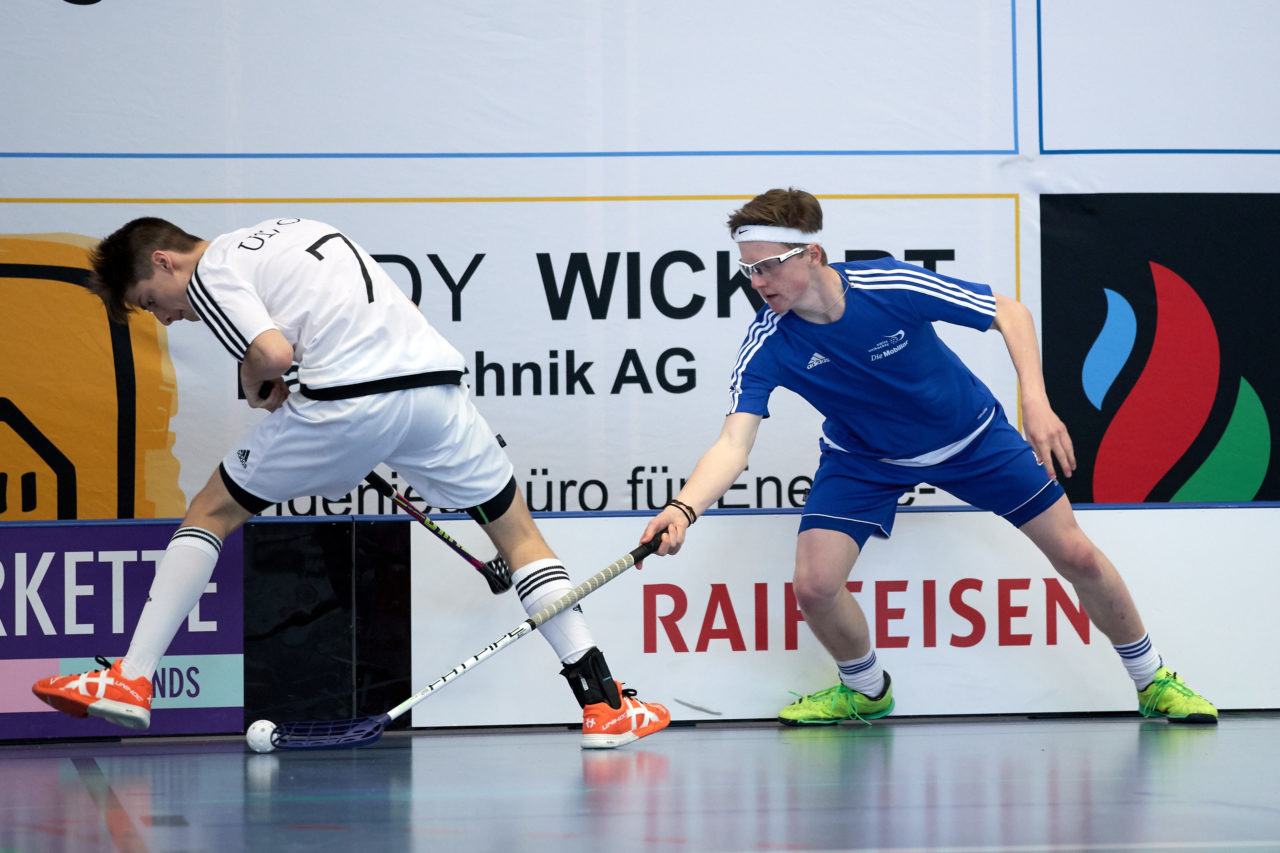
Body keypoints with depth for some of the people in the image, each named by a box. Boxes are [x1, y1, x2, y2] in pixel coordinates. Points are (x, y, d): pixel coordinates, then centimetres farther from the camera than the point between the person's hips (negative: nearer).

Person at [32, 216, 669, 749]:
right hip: (436, 380, 6)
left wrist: (256, 384, 11)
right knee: (517, 531, 17)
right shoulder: (294, 229, 30)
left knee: (211, 512, 12)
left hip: (346, 401, -6)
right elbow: (404, 307, 30)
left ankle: (131, 680, 8)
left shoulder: (210, 275, 6)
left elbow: (273, 352, -12)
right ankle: (603, 705, 10)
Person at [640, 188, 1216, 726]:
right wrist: (683, 510, -49)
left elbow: (1009, 313, -20)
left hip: (970, 437, -1)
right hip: (863, 458, 1)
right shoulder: (767, 345, -27)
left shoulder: (893, 287, -31)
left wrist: (1036, 403, -32)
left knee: (1077, 556, -2)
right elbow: (734, 444, -31)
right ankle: (865, 691, 16)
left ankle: (1151, 680, 23)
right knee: (814, 587, -17)